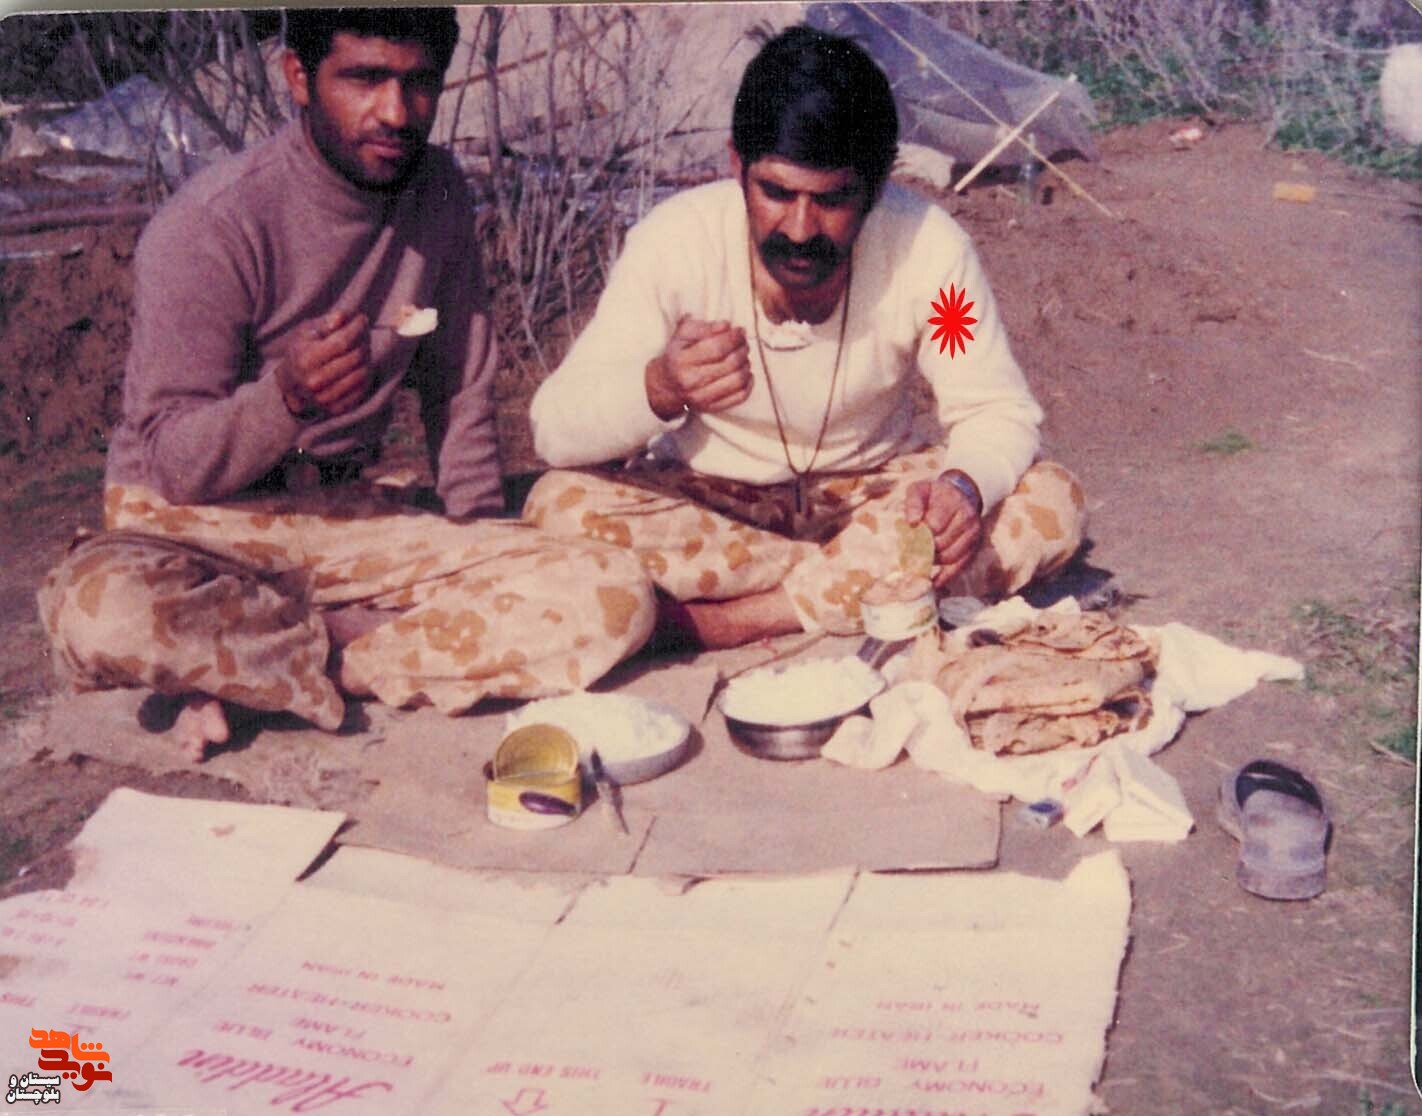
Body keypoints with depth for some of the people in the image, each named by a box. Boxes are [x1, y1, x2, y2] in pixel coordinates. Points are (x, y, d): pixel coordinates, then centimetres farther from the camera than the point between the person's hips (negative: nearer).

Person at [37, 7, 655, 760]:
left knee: (616, 598, -17)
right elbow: (173, 466, -15)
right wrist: (286, 396, -35)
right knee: (101, 613, -41)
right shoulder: (211, 225, -17)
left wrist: (480, 551, 3)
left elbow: (460, 389, 11)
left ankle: (241, 666, -14)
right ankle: (386, 639, -14)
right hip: (194, 522, -5)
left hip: (349, 516, 5)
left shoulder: (438, 196, 0)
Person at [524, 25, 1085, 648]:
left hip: (873, 491, 1)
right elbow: (554, 427, -22)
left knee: (1053, 508, -24)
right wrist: (661, 387, -44)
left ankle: (733, 617, -25)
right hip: (710, 498, 0)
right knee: (558, 506, -29)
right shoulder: (675, 240, -21)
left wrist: (964, 486, -36)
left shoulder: (927, 246, -20)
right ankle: (858, 581, -19)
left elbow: (999, 412, -12)